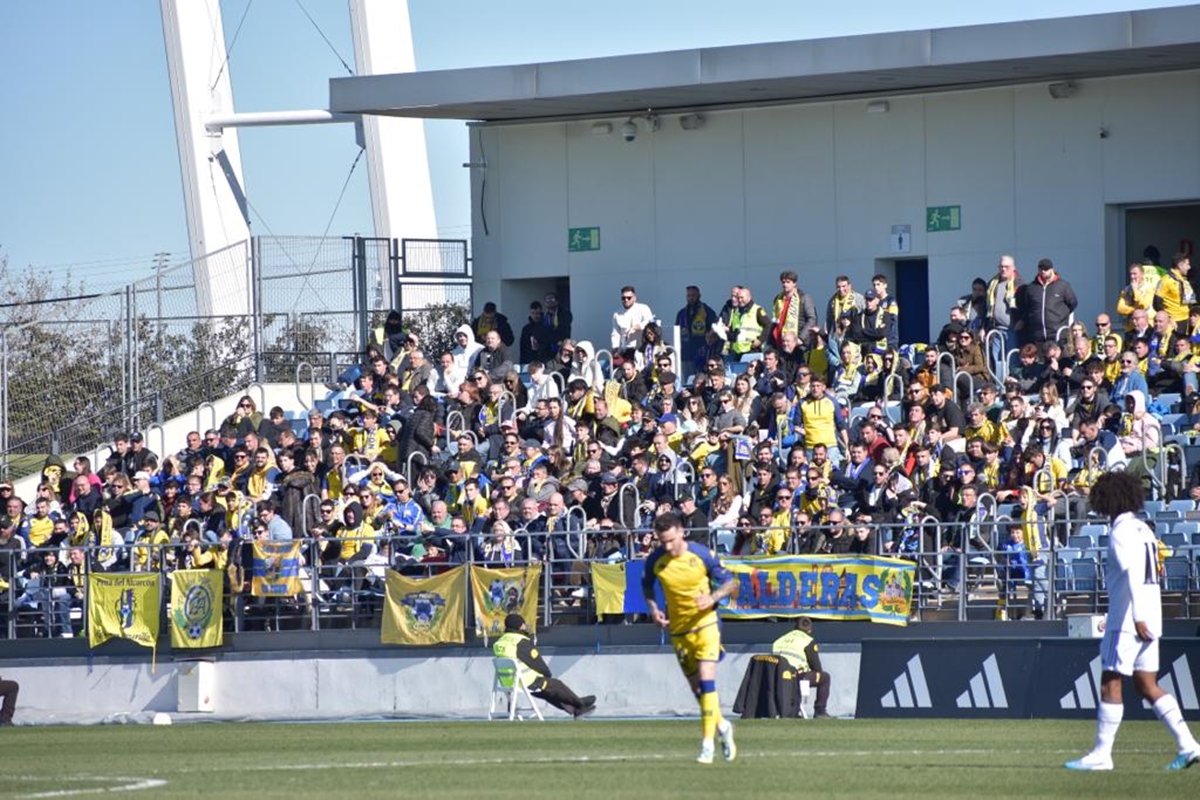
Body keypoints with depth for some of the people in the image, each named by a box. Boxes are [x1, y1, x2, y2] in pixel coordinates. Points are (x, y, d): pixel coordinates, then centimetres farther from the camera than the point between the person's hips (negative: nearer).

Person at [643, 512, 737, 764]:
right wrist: (653, 608, -4)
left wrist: (712, 597, -22)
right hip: (678, 630, 4)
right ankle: (721, 726, 35)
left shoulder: (702, 554, -14)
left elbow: (729, 582, -3)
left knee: (706, 681, -17)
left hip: (705, 624, -4)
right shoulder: (655, 561, -7)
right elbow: (646, 586, 14)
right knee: (697, 687, 8)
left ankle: (707, 744, -16)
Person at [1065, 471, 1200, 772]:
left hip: (1127, 620, -9)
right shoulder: (1143, 529, 17)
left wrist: (1137, 617, -26)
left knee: (1110, 683, -4)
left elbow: (1133, 573, -21)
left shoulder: (1121, 531, -10)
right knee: (1147, 685, 9)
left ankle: (1101, 754, -2)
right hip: (1147, 620, 9)